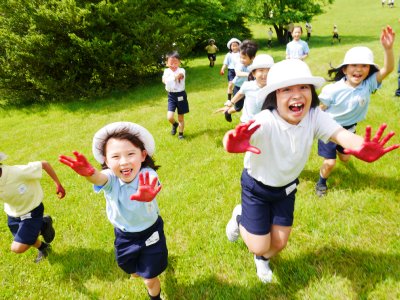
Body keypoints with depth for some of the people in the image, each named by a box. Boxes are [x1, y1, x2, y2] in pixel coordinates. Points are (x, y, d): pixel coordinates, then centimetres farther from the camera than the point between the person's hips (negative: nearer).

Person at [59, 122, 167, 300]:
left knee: (150, 279, 7)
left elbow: (151, 187, -55)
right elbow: (99, 178, -49)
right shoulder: (111, 178, -25)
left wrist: (147, 196, -80)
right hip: (123, 234, 3)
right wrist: (88, 173, -73)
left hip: (149, 232, -3)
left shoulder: (147, 176, -31)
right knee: (133, 272, 26)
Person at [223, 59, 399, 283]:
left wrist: (361, 148, -64)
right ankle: (240, 217, 34)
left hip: (286, 187, 4)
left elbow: (340, 134, -40)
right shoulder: (265, 122, -35)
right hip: (257, 187, -4)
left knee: (279, 243, 13)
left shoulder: (315, 116, -22)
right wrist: (232, 143, -81)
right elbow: (241, 136, -56)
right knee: (259, 246, 2)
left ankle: (263, 259, 50)